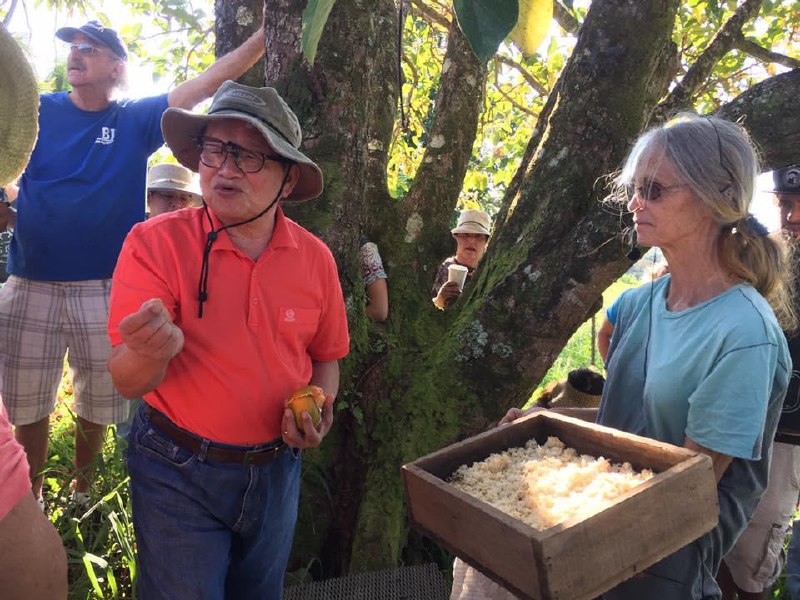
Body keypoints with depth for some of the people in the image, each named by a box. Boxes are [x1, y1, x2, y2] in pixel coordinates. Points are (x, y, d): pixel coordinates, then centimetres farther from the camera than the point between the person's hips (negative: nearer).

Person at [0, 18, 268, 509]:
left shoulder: (136, 120, 1)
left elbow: (206, 84, -7)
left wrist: (265, 36, -14)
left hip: (106, 289, -1)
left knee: (98, 403, 12)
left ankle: (81, 488, 36)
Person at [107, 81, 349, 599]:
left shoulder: (315, 258, -7)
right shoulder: (154, 243, -16)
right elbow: (127, 382, -18)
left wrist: (319, 406, -12)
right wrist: (151, 352, -40)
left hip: (277, 468, 4)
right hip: (178, 473, -3)